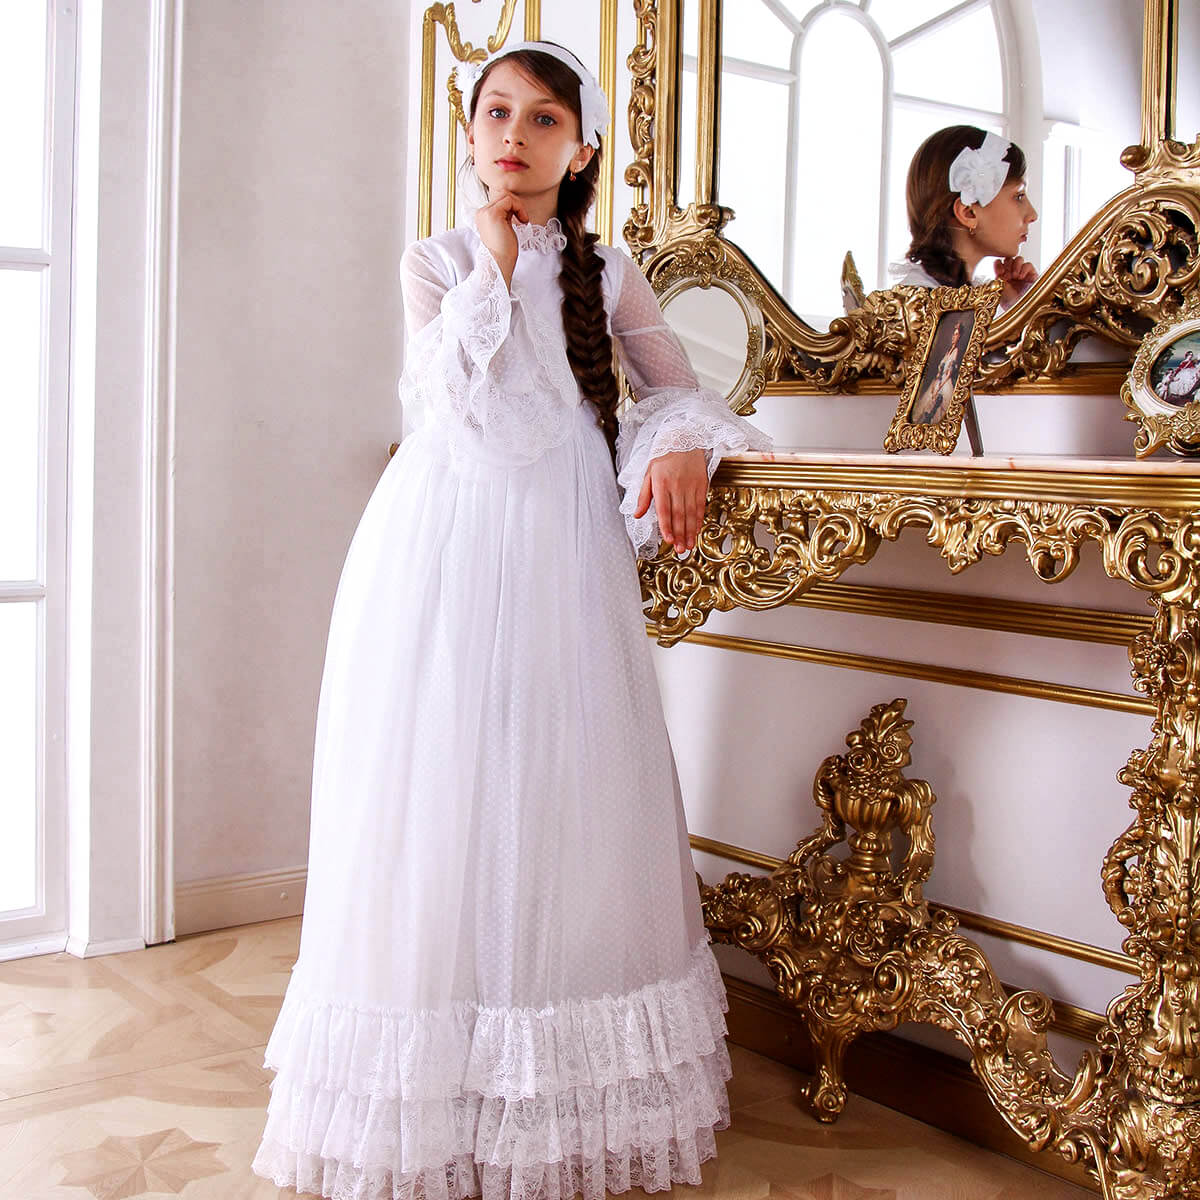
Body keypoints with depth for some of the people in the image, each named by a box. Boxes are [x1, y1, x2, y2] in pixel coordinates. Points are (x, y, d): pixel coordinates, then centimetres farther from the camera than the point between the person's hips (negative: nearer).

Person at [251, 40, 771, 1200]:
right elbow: (455, 393, -8)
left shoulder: (607, 270, 12)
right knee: (441, 791, -1)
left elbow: (679, 391, 13)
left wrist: (683, 445, -9)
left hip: (564, 559, 1)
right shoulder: (434, 260, 8)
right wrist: (493, 257, -7)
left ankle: (562, 1104, 12)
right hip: (447, 551, -1)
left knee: (567, 795, 0)